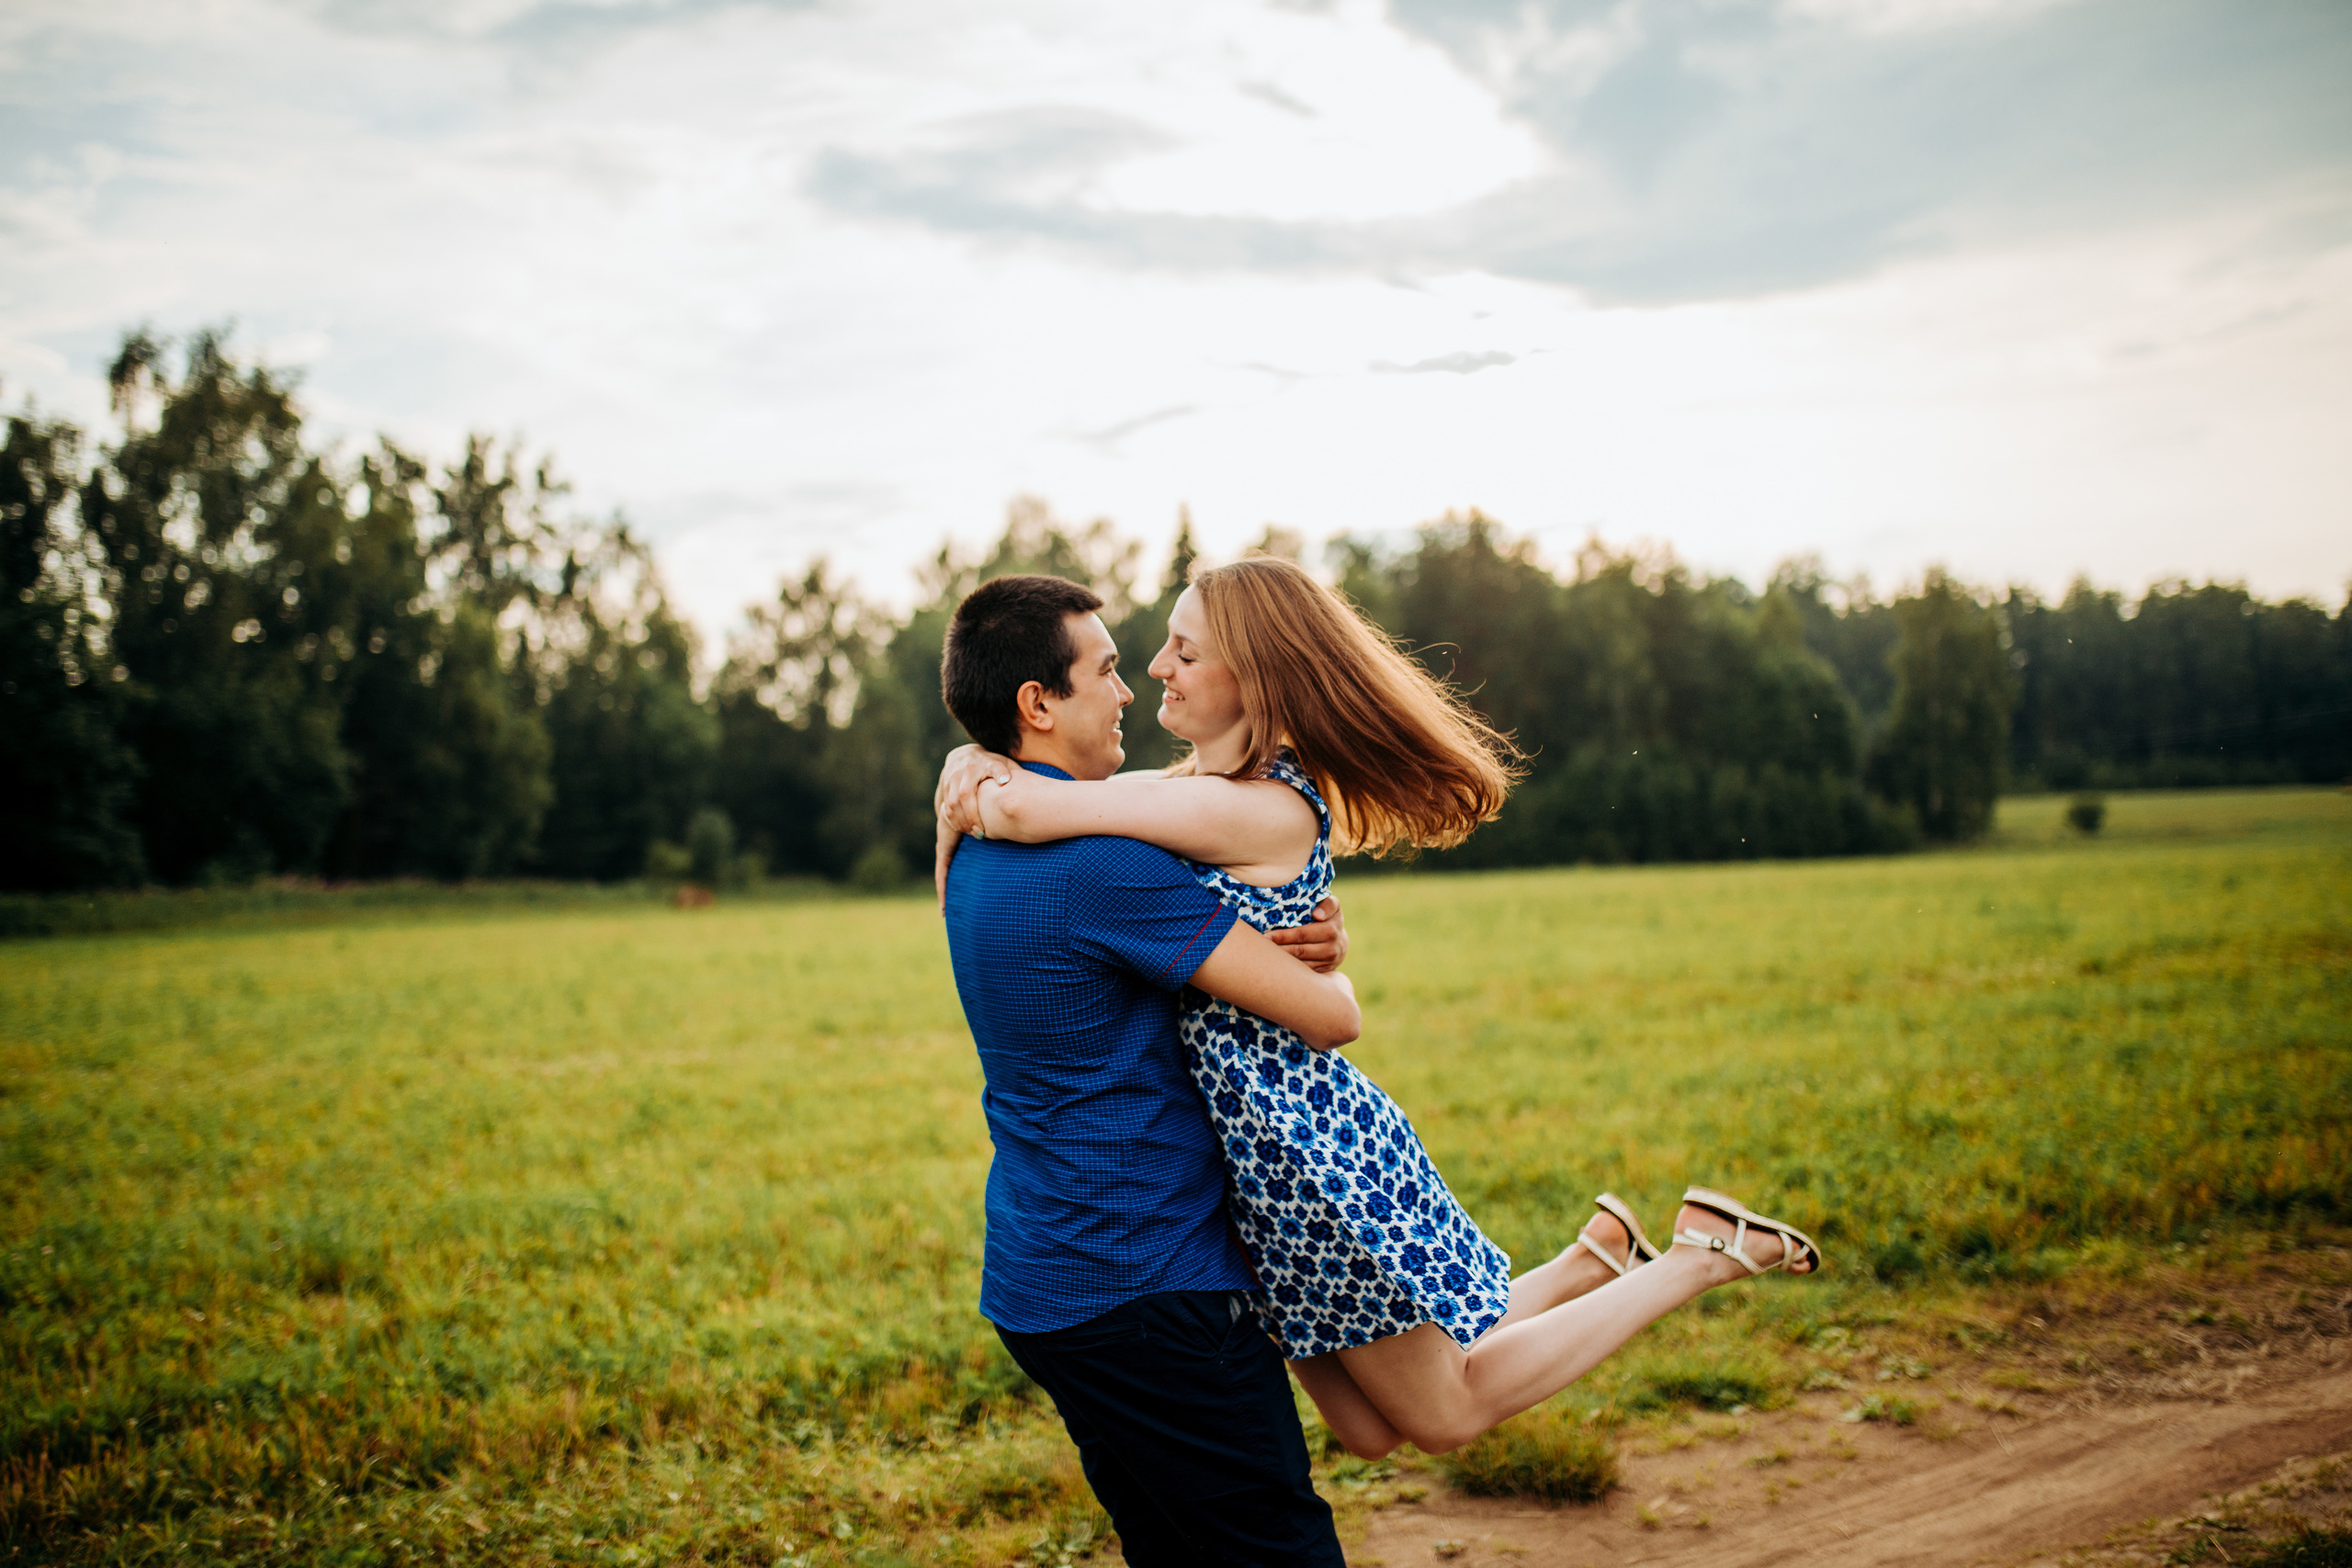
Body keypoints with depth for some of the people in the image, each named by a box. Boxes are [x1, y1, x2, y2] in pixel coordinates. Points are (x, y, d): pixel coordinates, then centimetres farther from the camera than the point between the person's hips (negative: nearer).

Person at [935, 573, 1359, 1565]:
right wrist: (1321, 969, 7)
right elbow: (1328, 1017, -18)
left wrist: (1297, 941, -4)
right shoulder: (1100, 855, -21)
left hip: (1038, 1284, 10)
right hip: (1143, 1289, -10)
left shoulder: (982, 843, 10)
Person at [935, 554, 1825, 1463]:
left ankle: (1704, 1253, 19)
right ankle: (1595, 1258, 29)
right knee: (1373, 1431, 20)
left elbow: (1023, 810, -31)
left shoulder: (1262, 813, -22)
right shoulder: (1188, 788, 6)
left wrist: (970, 802, -10)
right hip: (1265, 1156, 9)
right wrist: (972, 769, -8)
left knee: (1445, 1414, 11)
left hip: (1307, 1151, -9)